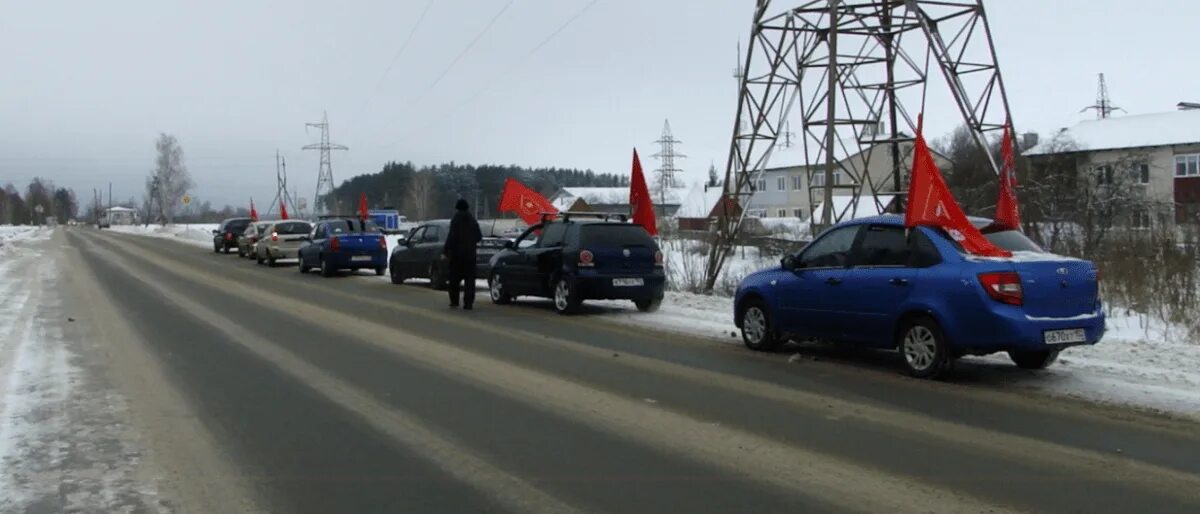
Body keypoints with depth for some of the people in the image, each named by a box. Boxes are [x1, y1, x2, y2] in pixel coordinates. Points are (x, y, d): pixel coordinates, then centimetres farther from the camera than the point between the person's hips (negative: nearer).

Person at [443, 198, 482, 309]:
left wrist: (445, 251, -11)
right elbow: (479, 237, 12)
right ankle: (468, 303, -4)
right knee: (469, 279, 3)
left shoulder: (456, 220, -9)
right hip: (470, 253, 3)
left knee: (454, 279, 9)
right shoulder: (472, 220, 6)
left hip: (457, 254, -3)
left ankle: (454, 301, 12)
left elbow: (451, 237, -15)